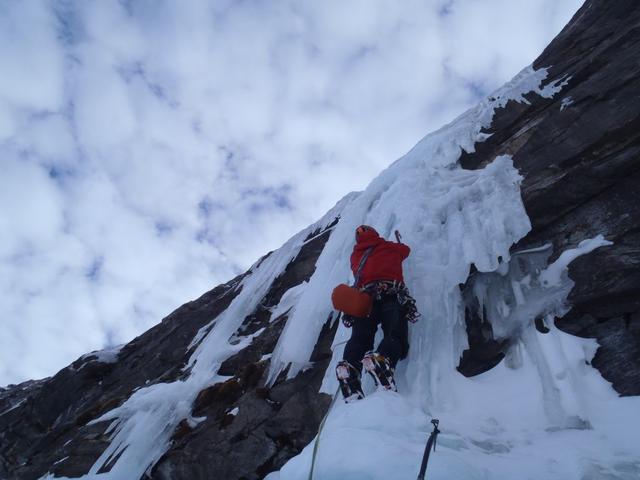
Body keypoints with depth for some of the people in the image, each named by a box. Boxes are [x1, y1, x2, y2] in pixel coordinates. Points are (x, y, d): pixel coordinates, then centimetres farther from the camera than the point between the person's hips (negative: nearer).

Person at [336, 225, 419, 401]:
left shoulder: (355, 255, 29)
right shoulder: (388, 247, 25)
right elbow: (406, 249, 46)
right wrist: (398, 241, 69)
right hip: (391, 296, -2)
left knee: (359, 339, -7)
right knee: (395, 337, -14)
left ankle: (349, 368, -38)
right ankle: (381, 358, -48)